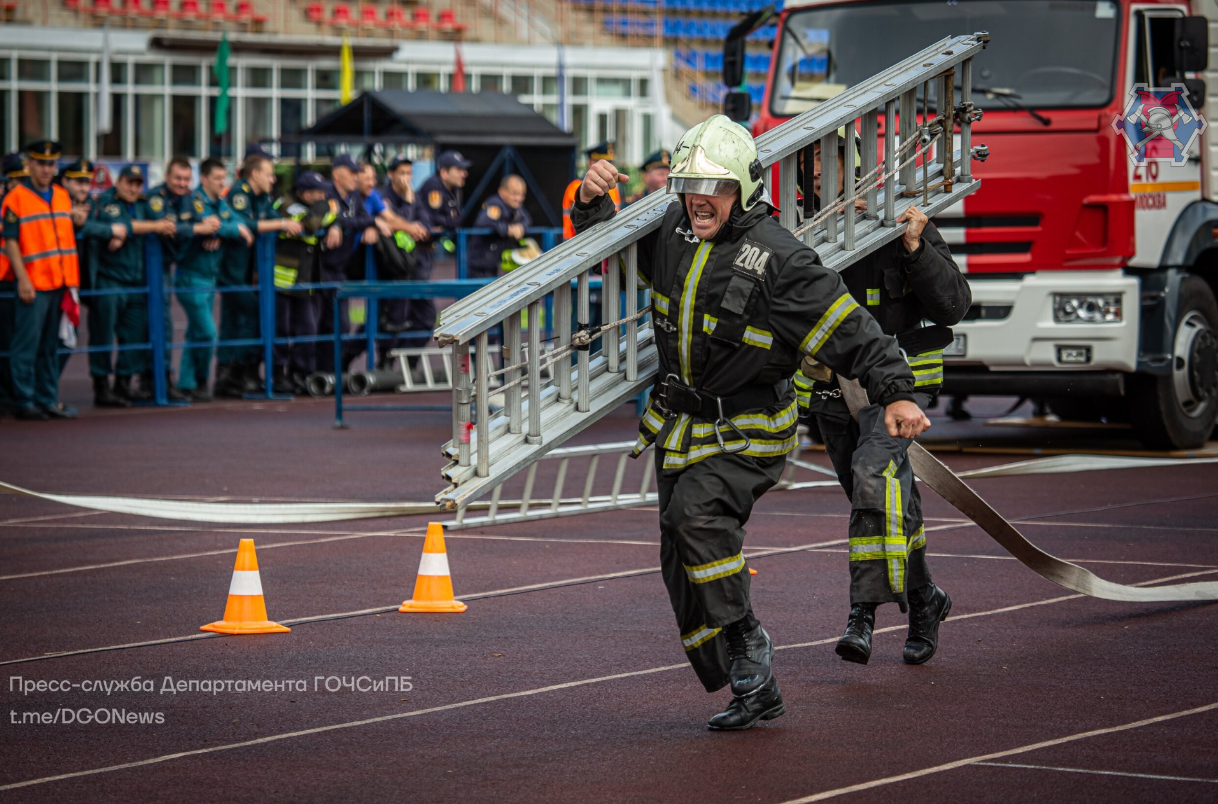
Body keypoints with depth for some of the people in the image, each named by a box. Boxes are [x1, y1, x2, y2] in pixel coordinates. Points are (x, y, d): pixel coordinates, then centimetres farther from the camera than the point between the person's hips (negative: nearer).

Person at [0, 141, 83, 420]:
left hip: (58, 282, 6)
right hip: (32, 285, -6)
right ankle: (23, 401, 0)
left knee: (50, 345, 10)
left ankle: (48, 399, 15)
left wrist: (70, 280, 15)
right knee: (27, 345, -5)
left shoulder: (63, 196, 14)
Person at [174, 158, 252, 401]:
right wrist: (236, 230, -16)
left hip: (210, 277, 8)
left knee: (196, 334, 11)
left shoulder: (221, 203, 12)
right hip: (192, 278, -8)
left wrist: (219, 236, -19)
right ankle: (200, 383, 3)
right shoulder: (195, 200, -13)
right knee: (206, 333, -11)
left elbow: (238, 223, 0)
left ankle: (186, 385, 16)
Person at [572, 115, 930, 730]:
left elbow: (850, 330, -18)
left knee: (695, 512, -31)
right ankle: (754, 690, 17)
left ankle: (745, 643, -16)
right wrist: (591, 203, -2)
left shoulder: (777, 257, -18)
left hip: (748, 431, -7)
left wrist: (894, 394, -25)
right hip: (683, 426, 7)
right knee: (684, 567, 6)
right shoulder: (673, 233, 0)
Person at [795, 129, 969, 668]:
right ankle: (922, 599, 34)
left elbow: (954, 304, -13)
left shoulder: (897, 222, -10)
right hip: (831, 389, 5)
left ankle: (864, 612, -26)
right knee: (883, 502, 14)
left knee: (872, 475, -27)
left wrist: (916, 249, -26)